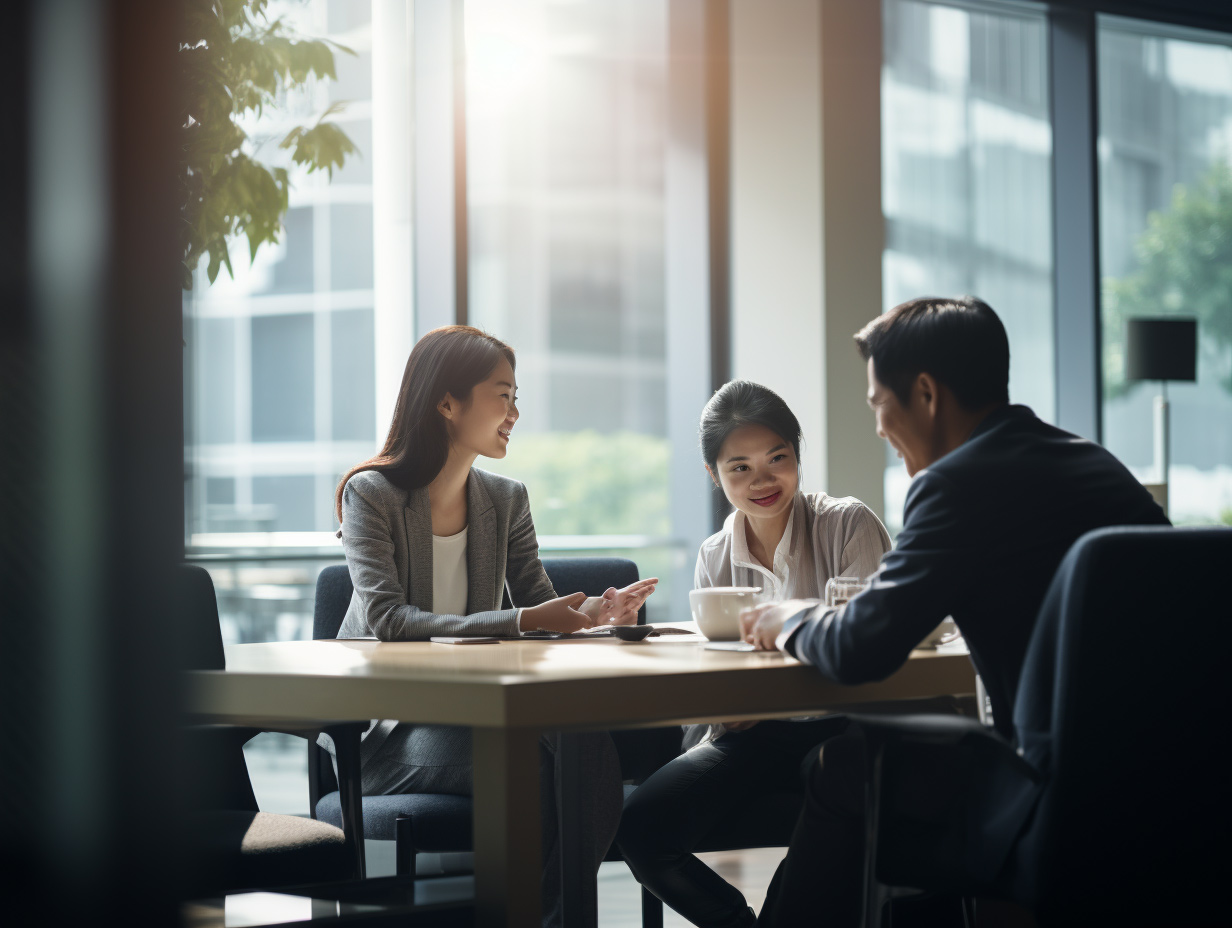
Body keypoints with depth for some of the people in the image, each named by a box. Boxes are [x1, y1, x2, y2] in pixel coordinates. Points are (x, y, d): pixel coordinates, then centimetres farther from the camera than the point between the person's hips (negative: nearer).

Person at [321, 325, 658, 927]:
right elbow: (385, 621, -22)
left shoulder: (506, 500, 11)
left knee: (588, 748, -26)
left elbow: (536, 603, 7)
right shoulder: (372, 493, -8)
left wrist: (586, 611, -18)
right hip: (384, 723, -5)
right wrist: (518, 623, -31)